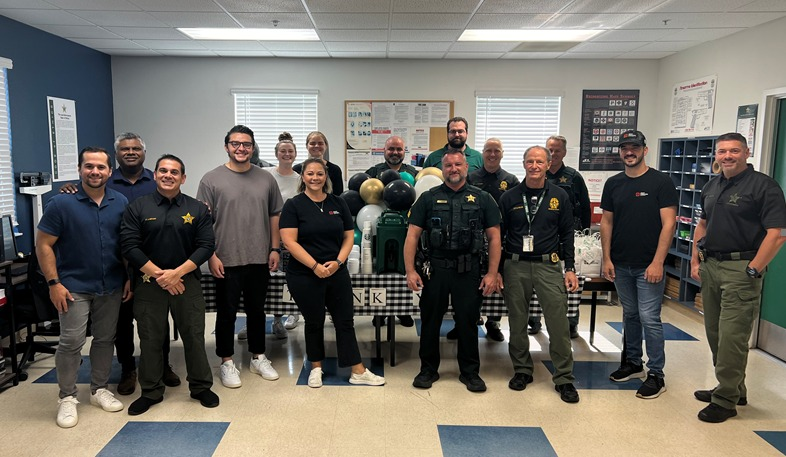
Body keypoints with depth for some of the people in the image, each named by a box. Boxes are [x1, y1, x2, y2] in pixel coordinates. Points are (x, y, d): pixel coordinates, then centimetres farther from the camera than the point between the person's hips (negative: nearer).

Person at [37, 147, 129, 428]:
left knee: (105, 339, 12)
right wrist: (53, 283, -11)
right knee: (71, 342, -2)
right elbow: (43, 245, -6)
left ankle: (100, 389, 28)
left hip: (111, 286, 4)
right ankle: (67, 398, 14)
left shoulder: (120, 203, 2)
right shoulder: (61, 203, -8)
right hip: (74, 286, -3)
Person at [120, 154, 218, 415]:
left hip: (187, 282, 0)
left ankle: (201, 387, 21)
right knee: (150, 340, 9)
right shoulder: (137, 208, 2)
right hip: (148, 283, 0)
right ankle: (151, 392, 25)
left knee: (194, 337, 5)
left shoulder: (197, 209, 3)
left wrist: (177, 273, -13)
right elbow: (129, 246, -5)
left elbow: (206, 246, -3)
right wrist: (158, 274, -13)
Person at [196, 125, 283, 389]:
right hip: (227, 261, -3)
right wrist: (211, 255, -10)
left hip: (259, 260, 3)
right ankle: (227, 362, 23)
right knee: (227, 313, 8)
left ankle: (258, 357, 30)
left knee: (257, 310, 15)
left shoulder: (266, 179, 6)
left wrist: (275, 249, 4)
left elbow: (275, 216, 10)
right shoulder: (212, 179, -4)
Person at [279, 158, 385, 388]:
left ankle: (358, 371, 15)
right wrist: (315, 266, -18)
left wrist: (338, 261, -10)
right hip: (304, 276, -3)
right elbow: (289, 241, -12)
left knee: (345, 321, 7)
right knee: (314, 322, 11)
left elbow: (349, 236, 7)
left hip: (337, 273, 3)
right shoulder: (293, 205, -4)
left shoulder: (338, 203, 7)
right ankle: (316, 368, 30)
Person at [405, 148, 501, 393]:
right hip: (436, 269, 1)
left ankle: (470, 371, 25)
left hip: (469, 271, 0)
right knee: (430, 320, 10)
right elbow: (412, 236, 1)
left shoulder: (482, 199, 5)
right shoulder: (428, 198, 4)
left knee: (467, 321, 8)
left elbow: (494, 237, 4)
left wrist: (492, 274, -3)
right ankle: (428, 369, 26)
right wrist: (410, 271, -7)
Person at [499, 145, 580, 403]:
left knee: (558, 323, -3)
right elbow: (499, 235, 7)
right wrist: (496, 270, 3)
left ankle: (564, 378, 10)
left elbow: (567, 234, 7)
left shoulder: (559, 196, 5)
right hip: (515, 266, 1)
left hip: (548, 265, -1)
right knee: (517, 323, 9)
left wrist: (570, 269, 2)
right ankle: (522, 370, 25)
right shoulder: (509, 197, 5)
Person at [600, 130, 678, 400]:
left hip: (649, 266, -5)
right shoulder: (613, 184, 8)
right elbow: (606, 222, 10)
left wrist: (657, 262, -15)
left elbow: (668, 224, -10)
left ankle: (656, 375, 8)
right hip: (621, 265, 5)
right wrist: (607, 259, 4)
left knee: (649, 319, -3)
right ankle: (633, 363, 30)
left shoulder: (661, 182, -6)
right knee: (630, 315, 16)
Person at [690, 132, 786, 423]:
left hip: (740, 268, -7)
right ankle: (733, 388, 30)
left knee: (731, 336, -5)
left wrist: (753, 271, -17)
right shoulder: (712, 186, 13)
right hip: (710, 266, 8)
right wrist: (695, 260, 13)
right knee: (714, 333, 14)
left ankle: (726, 400, 7)